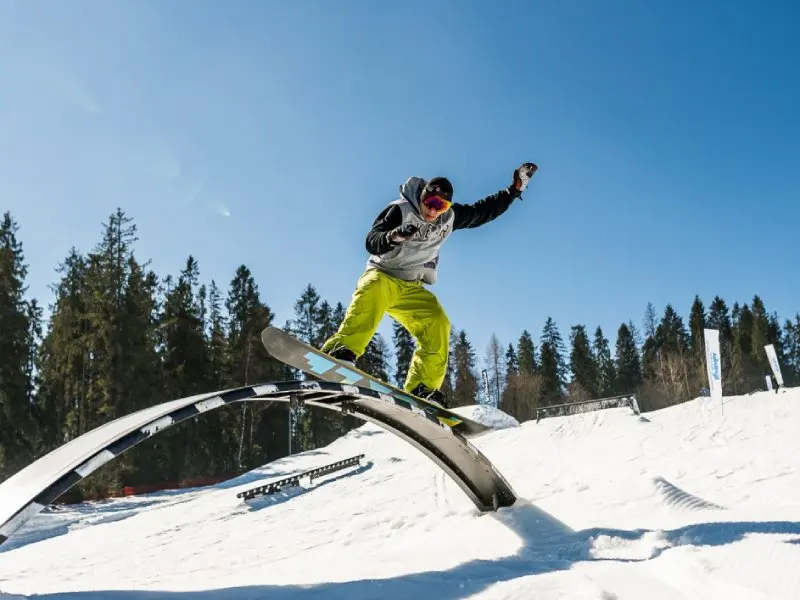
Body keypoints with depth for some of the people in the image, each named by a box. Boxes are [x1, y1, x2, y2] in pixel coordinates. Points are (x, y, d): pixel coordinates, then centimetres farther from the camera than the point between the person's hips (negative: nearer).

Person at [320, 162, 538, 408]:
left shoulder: (450, 216, 4)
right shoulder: (400, 210, -13)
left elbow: (483, 211, 16)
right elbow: (372, 242, -23)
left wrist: (515, 189, 11)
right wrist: (393, 236, -44)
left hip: (411, 288, 5)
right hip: (381, 275, -5)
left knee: (436, 324, -17)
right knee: (373, 294, -39)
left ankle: (422, 389, -16)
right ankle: (340, 350, -54)